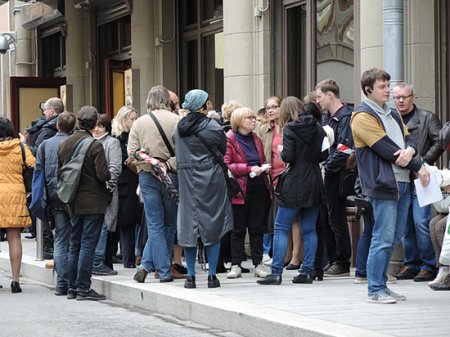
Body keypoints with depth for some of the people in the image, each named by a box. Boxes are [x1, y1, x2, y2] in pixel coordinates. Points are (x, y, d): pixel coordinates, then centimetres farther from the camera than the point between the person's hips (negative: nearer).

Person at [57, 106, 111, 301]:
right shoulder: (95, 146, -15)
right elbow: (103, 175, -18)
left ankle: (72, 288, 17)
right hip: (93, 202, -6)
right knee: (88, 245, -3)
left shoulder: (64, 145, 3)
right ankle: (83, 289, -2)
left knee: (74, 246, 13)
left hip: (74, 202, 6)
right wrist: (108, 174, 3)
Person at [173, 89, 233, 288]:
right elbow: (224, 151, 0)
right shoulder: (212, 127, -9)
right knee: (212, 225, 4)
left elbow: (177, 151, 12)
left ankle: (190, 276, 6)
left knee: (189, 223, 6)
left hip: (186, 180, 4)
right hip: (211, 179, -4)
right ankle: (212, 275, 3)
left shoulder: (178, 128, 4)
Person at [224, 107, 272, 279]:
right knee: (238, 229, 1)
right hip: (240, 189, -5)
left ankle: (258, 264, 10)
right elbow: (226, 165, -12)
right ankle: (236, 265, 6)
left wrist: (264, 168, 4)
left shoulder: (256, 139, 16)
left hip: (259, 187, 5)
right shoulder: (229, 139, -5)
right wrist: (249, 169, -18)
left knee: (257, 227, 6)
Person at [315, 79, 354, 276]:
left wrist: (328, 165, -15)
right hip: (330, 174, 10)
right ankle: (333, 259, 21)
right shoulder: (330, 118, 15)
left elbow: (345, 149, -22)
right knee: (327, 217, 14)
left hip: (337, 175, -10)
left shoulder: (345, 117, -15)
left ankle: (343, 264, 2)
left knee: (337, 218, -4)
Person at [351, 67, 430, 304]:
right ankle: (375, 291, -2)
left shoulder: (392, 114, 20)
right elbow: (386, 149, -15)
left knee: (394, 237, 11)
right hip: (383, 185, -9)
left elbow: (408, 138, 16)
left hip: (402, 183, 9)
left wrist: (409, 150, -10)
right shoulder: (363, 116, -9)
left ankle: (381, 285, 18)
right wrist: (418, 168, -11)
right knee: (383, 238, -8)